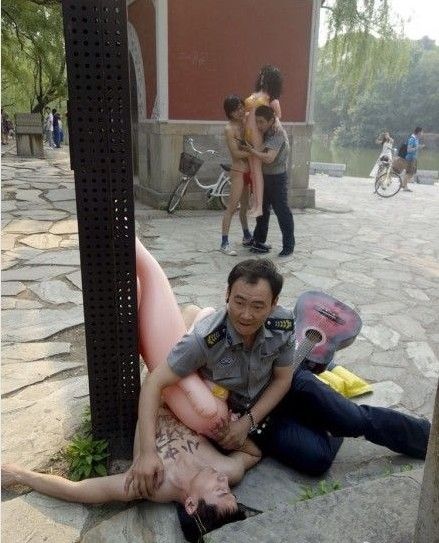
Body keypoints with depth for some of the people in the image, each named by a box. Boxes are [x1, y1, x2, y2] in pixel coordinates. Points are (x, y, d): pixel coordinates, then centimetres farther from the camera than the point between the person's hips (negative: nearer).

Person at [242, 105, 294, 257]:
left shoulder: (278, 134, -21)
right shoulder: (267, 132, 5)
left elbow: (269, 158, -31)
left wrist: (251, 150, -23)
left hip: (277, 178, -9)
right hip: (265, 176, 9)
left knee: (281, 211, -3)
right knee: (262, 209, 16)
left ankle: (289, 245, 7)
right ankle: (259, 241, 28)